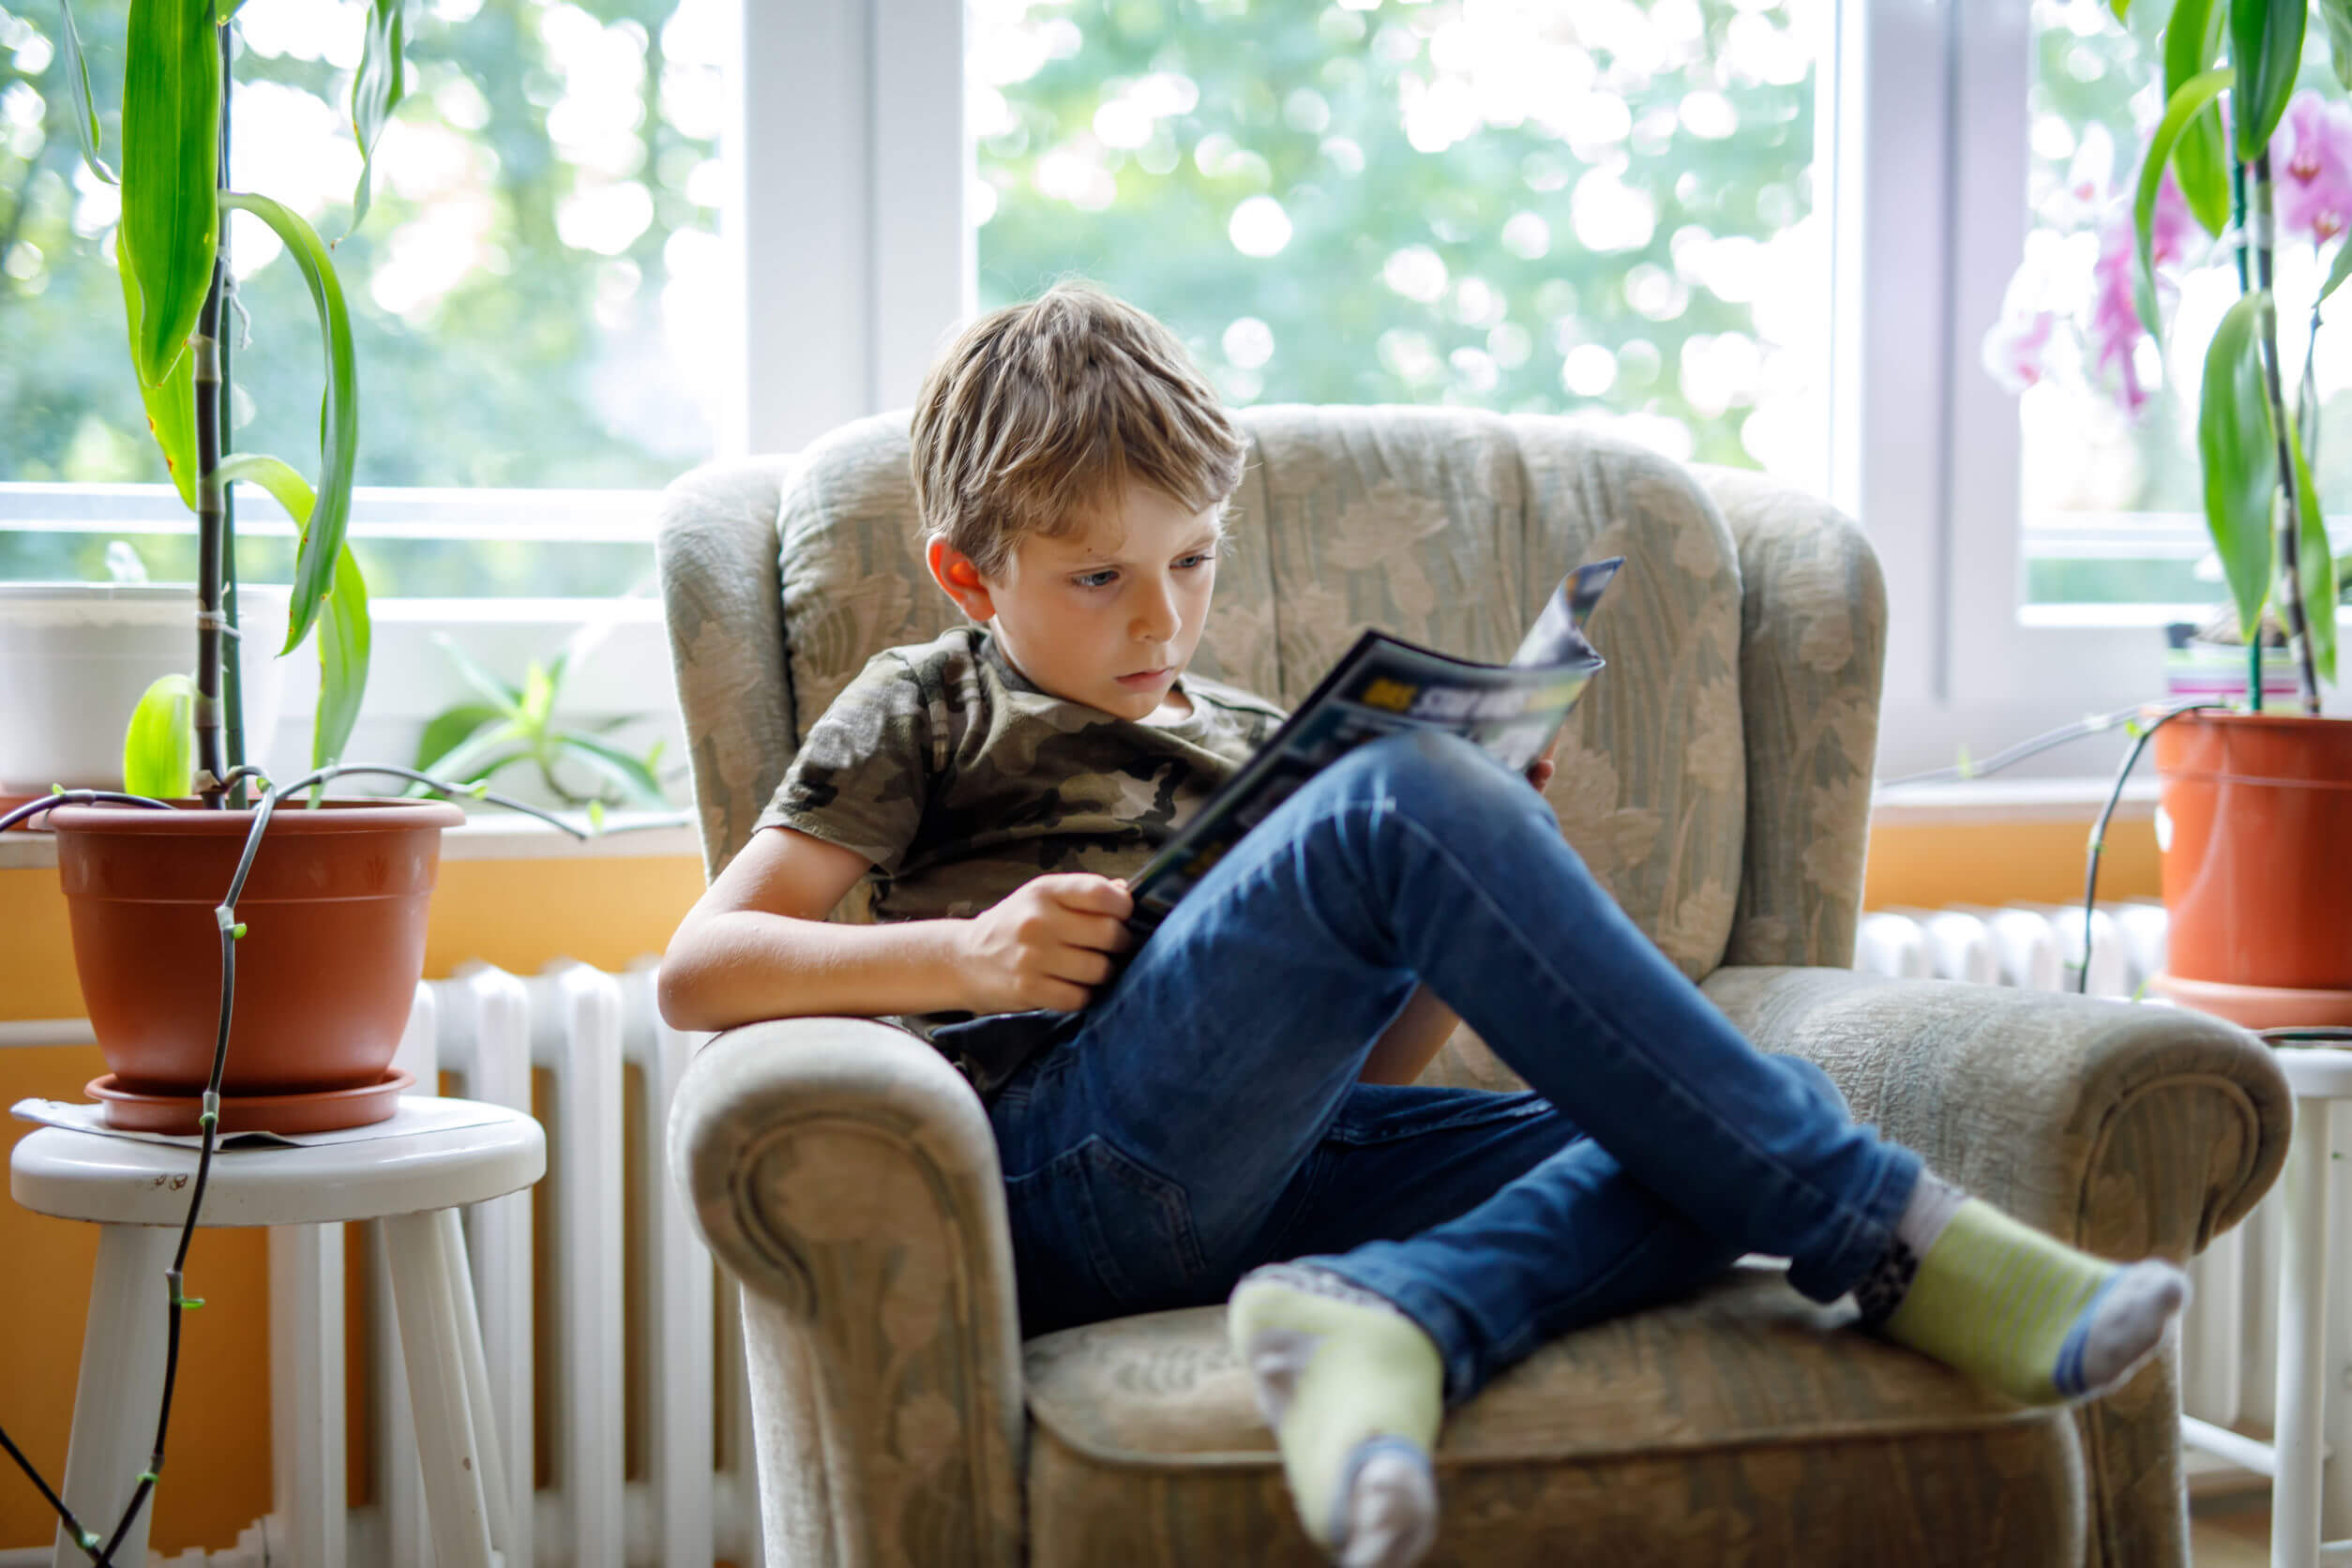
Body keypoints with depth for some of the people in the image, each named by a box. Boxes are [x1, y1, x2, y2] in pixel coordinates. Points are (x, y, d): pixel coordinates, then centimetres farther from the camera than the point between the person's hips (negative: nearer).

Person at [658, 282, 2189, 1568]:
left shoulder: (1252, 743, 32)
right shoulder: (925, 714, 19)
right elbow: (697, 971, 8)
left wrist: (1470, 922, 8)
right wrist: (958, 953, -6)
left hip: (1279, 1168, 6)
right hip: (1070, 1155, -6)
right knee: (1408, 796, -27)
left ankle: (1383, 1318, -47)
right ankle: (1878, 1227, -27)